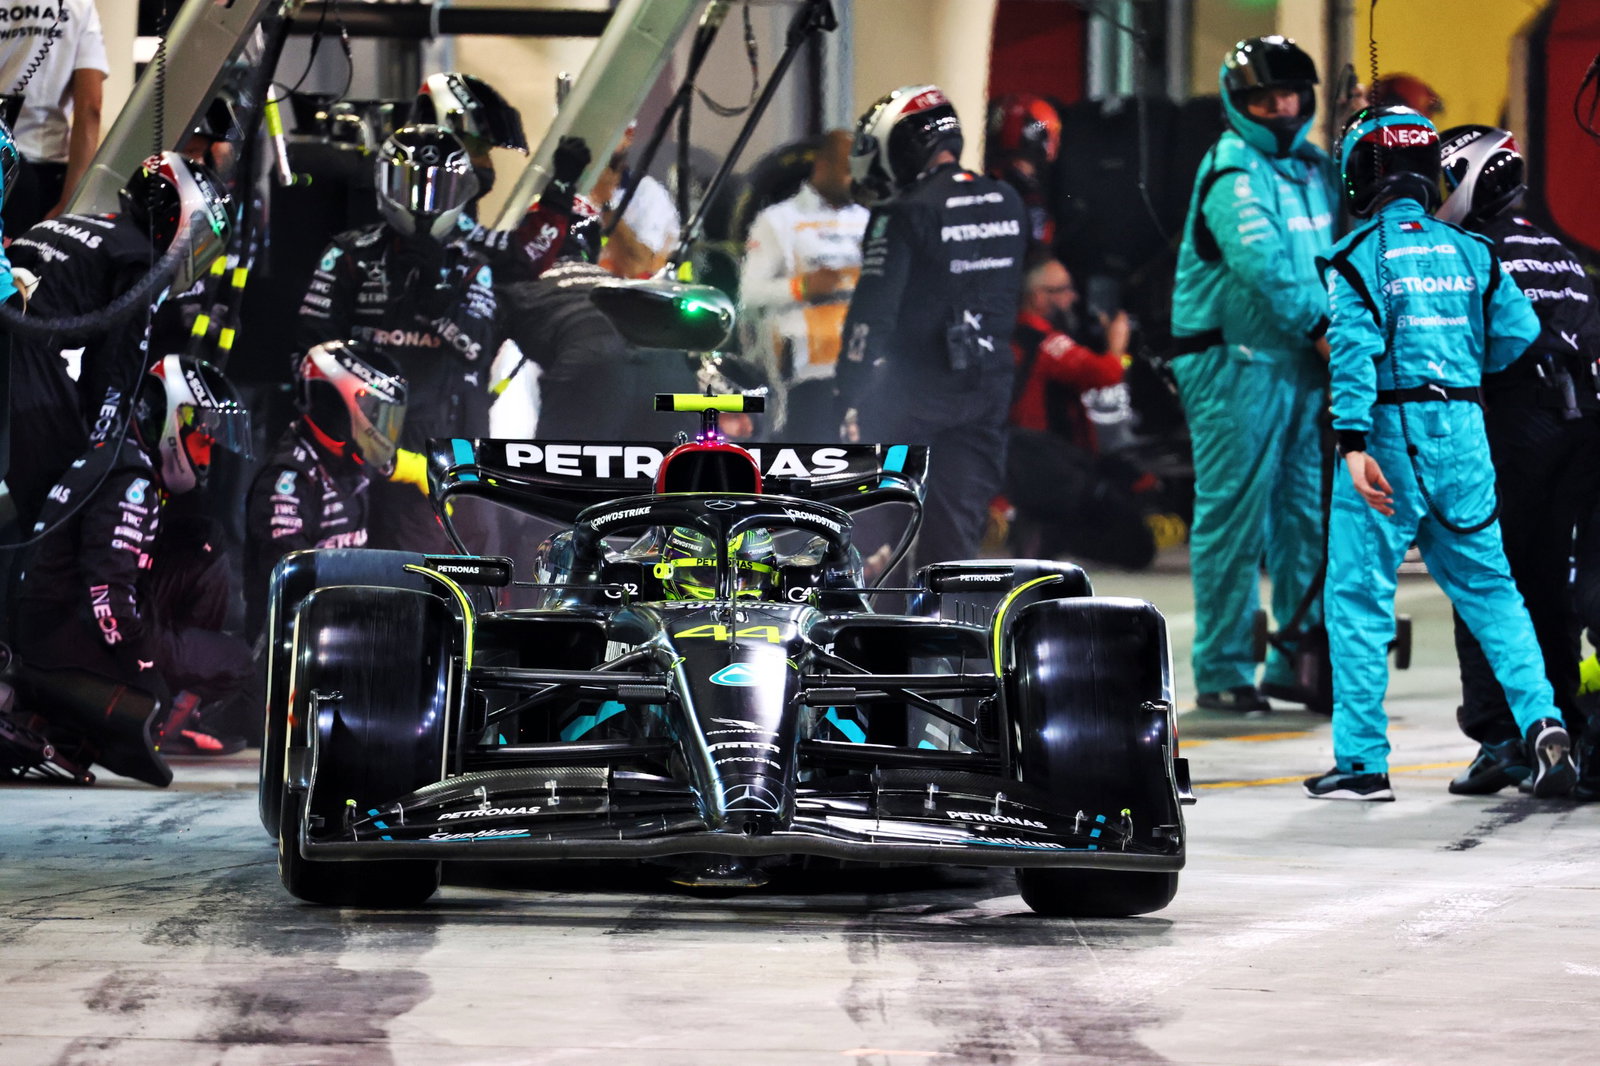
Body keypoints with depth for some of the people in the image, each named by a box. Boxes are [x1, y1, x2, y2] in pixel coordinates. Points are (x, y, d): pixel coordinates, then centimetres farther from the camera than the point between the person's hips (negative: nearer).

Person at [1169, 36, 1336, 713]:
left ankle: (1297, 662, 17)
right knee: (1235, 517, -6)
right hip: (1234, 361, -8)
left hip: (1304, 365, 8)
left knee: (1307, 517, 9)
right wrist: (1320, 327, -20)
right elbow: (1261, 262, -21)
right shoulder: (1231, 171, -10)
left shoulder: (1314, 167, 15)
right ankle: (1223, 672, -2)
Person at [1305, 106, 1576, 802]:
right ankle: (1541, 721, -3)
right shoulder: (1470, 253, 7)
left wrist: (1353, 444, -21)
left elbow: (1354, 349, -16)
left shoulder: (1360, 255, -6)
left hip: (1390, 431, -4)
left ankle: (1362, 761, 4)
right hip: (1463, 432, 4)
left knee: (1359, 597, 3)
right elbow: (1518, 334, 4)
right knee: (1487, 587, 13)